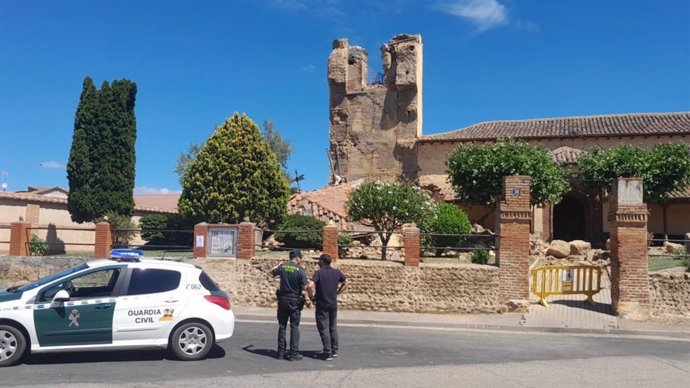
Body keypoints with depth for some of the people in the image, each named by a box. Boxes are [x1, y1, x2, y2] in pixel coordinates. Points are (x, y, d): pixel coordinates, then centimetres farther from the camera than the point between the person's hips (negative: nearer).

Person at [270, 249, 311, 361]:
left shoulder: (282, 267, -1)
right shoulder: (300, 270, -13)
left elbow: (272, 272, 19)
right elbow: (305, 287, -14)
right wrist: (309, 284, 7)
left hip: (282, 299, 4)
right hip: (295, 301, -4)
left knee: (282, 326, 12)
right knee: (294, 327, 3)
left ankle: (281, 352, 16)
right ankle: (294, 353, 2)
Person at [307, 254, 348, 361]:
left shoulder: (318, 272, -14)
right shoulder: (336, 272, 2)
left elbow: (310, 286, -26)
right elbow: (345, 283, 15)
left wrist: (311, 297, -10)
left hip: (322, 305, -5)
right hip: (333, 304, 5)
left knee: (324, 329, 2)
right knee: (333, 328, 18)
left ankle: (327, 353, 3)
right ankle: (334, 350, 24)